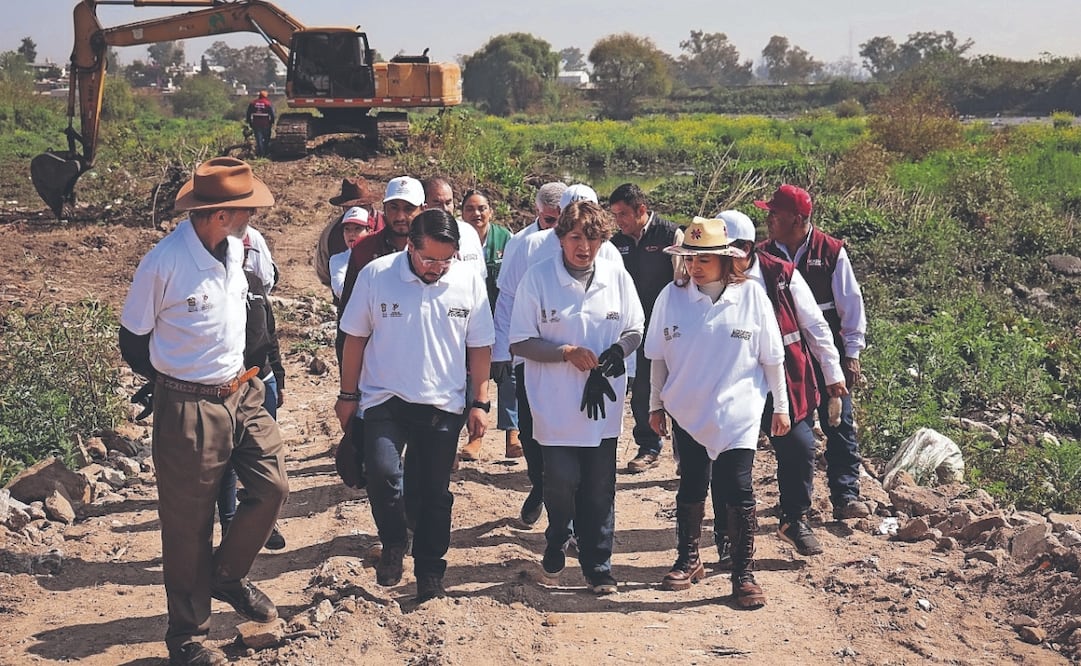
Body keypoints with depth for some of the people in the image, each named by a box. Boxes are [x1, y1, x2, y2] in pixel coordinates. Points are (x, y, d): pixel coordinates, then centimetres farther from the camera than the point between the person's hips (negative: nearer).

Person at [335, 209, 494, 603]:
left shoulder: (469, 281, -3)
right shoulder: (376, 275, -7)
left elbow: (479, 346, 5)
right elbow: (355, 338, 2)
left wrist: (480, 402, 3)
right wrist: (348, 395, 4)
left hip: (443, 404, 1)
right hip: (385, 399, -1)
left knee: (434, 493, 7)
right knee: (382, 473, -21)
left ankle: (430, 576, 23)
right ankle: (392, 544, 7)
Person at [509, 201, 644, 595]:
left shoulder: (617, 276, 2)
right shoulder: (537, 278, -6)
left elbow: (634, 330, 9)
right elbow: (520, 343, -4)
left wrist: (615, 354, -11)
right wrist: (567, 352, -16)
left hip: (604, 403, 2)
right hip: (556, 405, -2)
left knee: (599, 489, 6)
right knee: (560, 482, -2)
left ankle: (597, 565, 21)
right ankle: (556, 544, 28)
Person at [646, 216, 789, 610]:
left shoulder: (751, 295, -7)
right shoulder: (672, 296, -4)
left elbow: (772, 357, 0)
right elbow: (658, 356, 5)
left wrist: (781, 406, 3)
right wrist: (656, 404, 7)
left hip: (737, 413, -2)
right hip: (687, 411, 2)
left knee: (738, 490, -3)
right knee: (691, 487, 13)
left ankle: (743, 574, 9)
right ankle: (688, 561, 29)